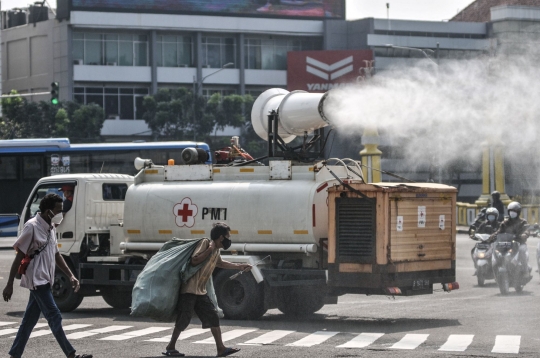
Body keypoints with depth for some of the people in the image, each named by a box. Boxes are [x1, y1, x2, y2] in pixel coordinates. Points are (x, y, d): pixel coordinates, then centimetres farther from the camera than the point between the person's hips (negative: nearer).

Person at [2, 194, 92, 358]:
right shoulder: (32, 227, -12)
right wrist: (9, 284, -13)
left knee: (30, 320, 10)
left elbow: (56, 255, 22)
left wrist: (71, 275, 13)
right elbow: (19, 257, -12)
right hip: (37, 280, -9)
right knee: (54, 317, -10)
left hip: (44, 281, 9)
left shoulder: (51, 228, 13)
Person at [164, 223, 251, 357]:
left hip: (201, 292, 9)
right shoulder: (205, 243, -12)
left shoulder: (217, 251, 14)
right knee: (184, 319, -5)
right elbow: (194, 260, -23)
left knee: (213, 317, 3)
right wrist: (209, 249, -21)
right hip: (189, 289, -9)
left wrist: (239, 266, 37)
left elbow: (220, 263, 36)